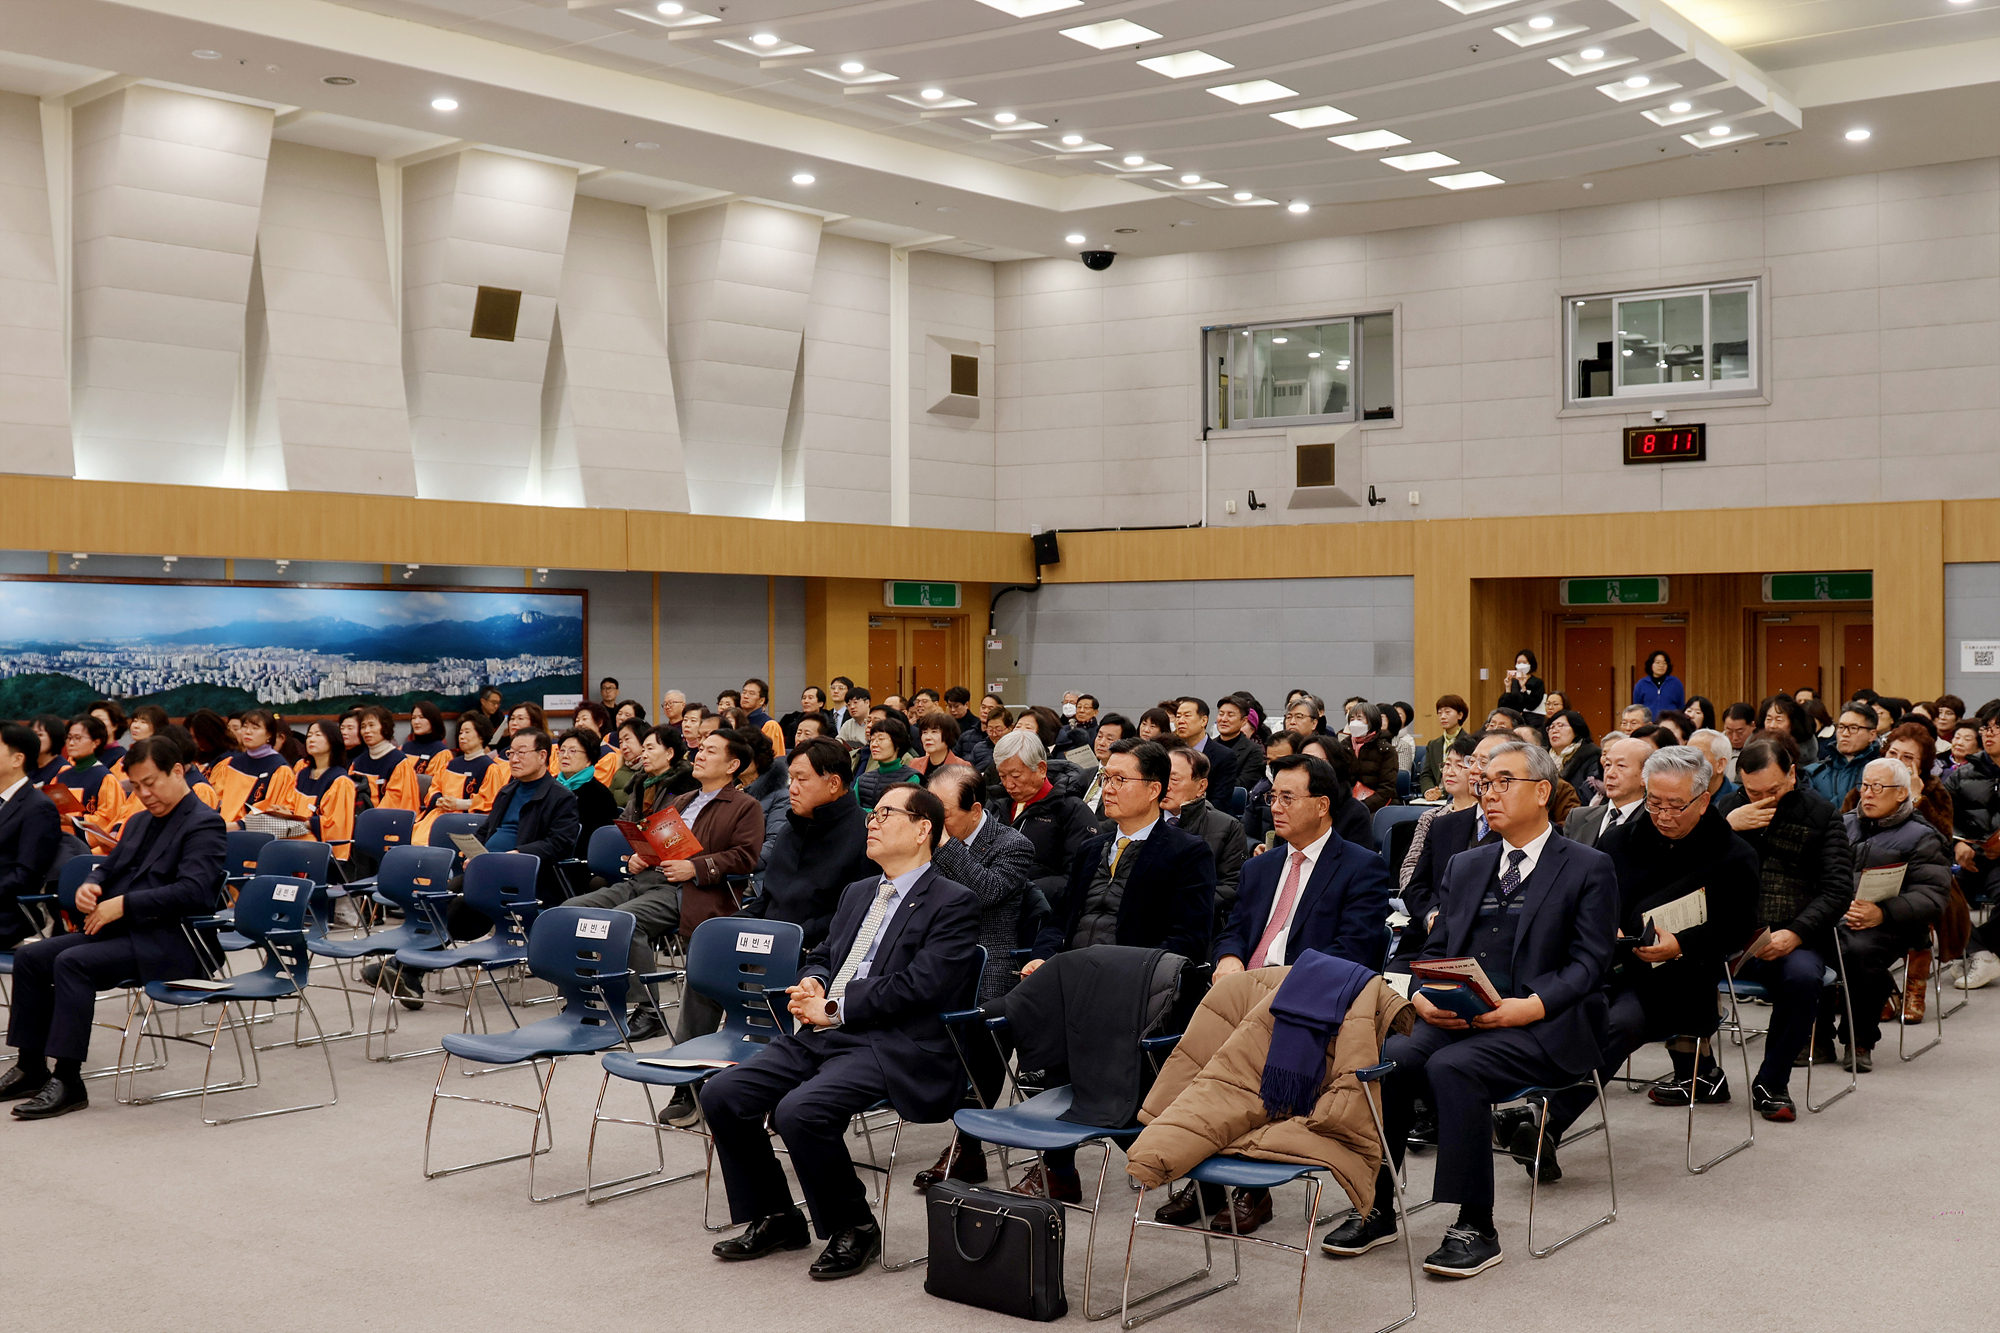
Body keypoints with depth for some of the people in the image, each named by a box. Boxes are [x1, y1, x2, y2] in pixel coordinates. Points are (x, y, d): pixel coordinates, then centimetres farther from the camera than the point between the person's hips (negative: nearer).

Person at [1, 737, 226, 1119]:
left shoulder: (204, 825, -10)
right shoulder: (139, 822, 19)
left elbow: (193, 892, -22)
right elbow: (109, 868, 26)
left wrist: (123, 905, -23)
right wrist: (89, 886, 1)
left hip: (169, 942, -9)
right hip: (119, 930, 9)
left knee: (72, 962, -27)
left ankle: (68, 1081, -23)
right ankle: (31, 1068, 5)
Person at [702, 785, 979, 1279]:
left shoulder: (953, 904, -4)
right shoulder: (857, 893, 23)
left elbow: (920, 985, -14)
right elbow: (821, 956, 26)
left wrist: (836, 1009, -12)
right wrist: (812, 983, 1)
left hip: (892, 1048, -8)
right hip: (821, 1036, 8)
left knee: (800, 1111, -30)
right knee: (722, 1094, -7)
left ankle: (854, 1228, -7)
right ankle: (775, 1219, 10)